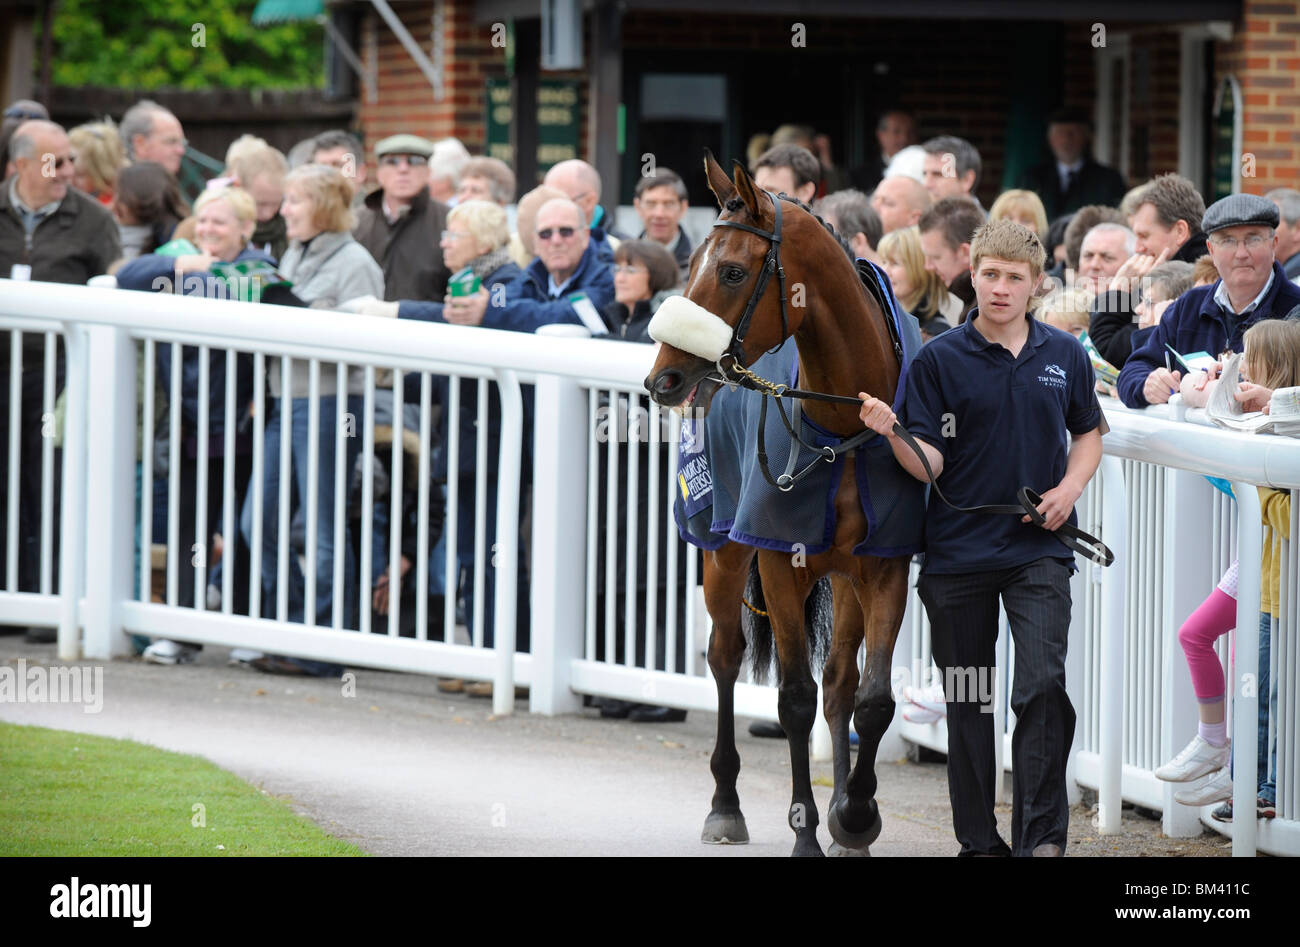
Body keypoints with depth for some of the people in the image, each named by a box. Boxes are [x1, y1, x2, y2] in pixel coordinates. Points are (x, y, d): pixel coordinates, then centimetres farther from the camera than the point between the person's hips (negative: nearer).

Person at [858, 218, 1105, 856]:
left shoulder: (1065, 355, 5)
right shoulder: (940, 359, -2)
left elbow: (1087, 431, 20)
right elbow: (930, 464, -6)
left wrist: (1070, 486, 1)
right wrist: (892, 433, -26)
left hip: (1038, 549, 0)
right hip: (959, 551, 0)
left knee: (1043, 686, -15)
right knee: (967, 702, 7)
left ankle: (1041, 835, -13)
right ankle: (980, 840, 16)